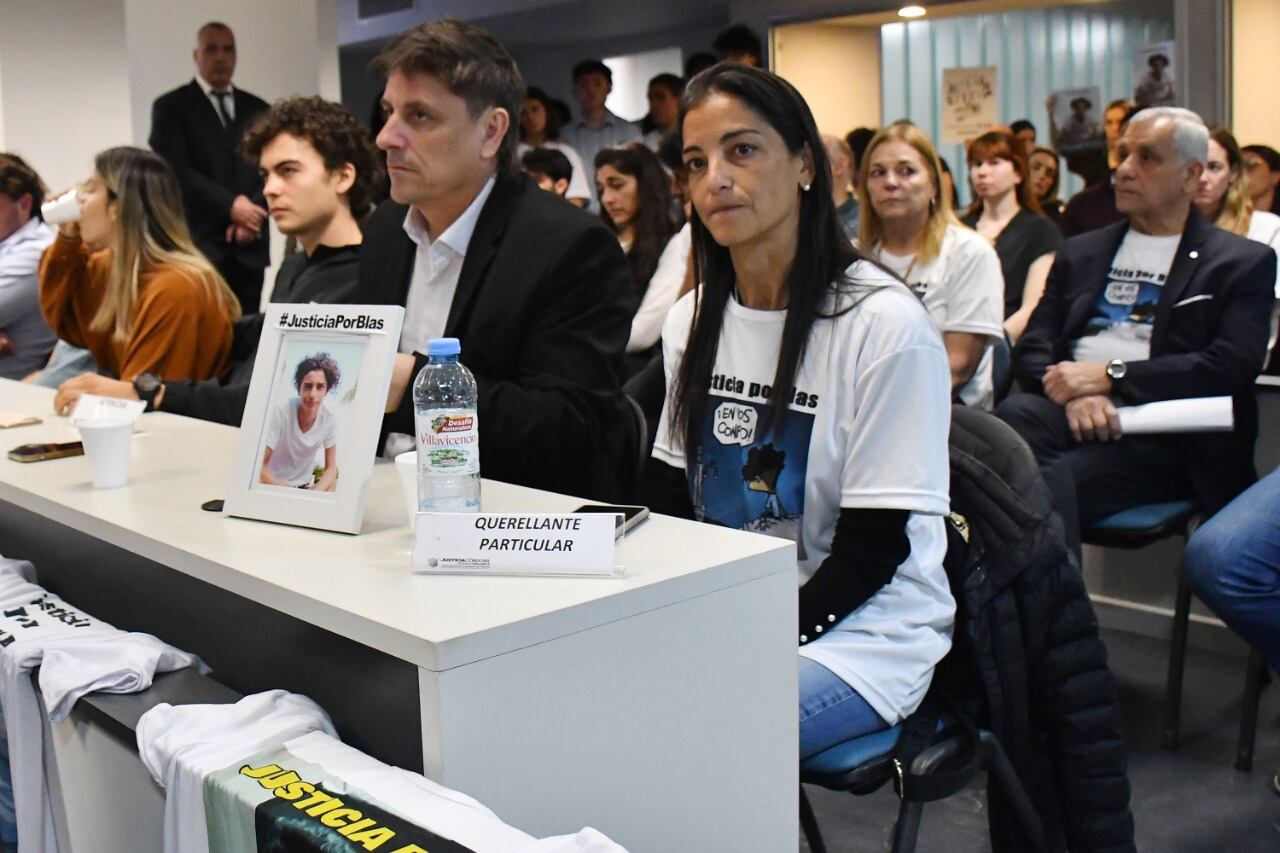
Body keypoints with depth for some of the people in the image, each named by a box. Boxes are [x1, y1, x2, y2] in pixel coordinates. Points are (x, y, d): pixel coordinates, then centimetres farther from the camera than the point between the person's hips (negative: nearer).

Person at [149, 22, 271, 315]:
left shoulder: (257, 109, 15)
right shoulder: (170, 106, 4)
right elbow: (177, 170, -7)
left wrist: (252, 215, -8)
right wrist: (230, 205, -15)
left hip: (249, 245, 4)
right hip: (199, 244, -4)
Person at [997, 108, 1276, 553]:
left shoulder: (1243, 262, 13)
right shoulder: (1080, 252, 25)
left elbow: (1231, 367, -3)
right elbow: (1032, 348, 14)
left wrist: (1110, 376, -11)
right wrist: (1072, 391, -10)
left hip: (1162, 436, -3)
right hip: (1071, 412, 4)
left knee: (1043, 482, -33)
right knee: (1016, 413, -33)